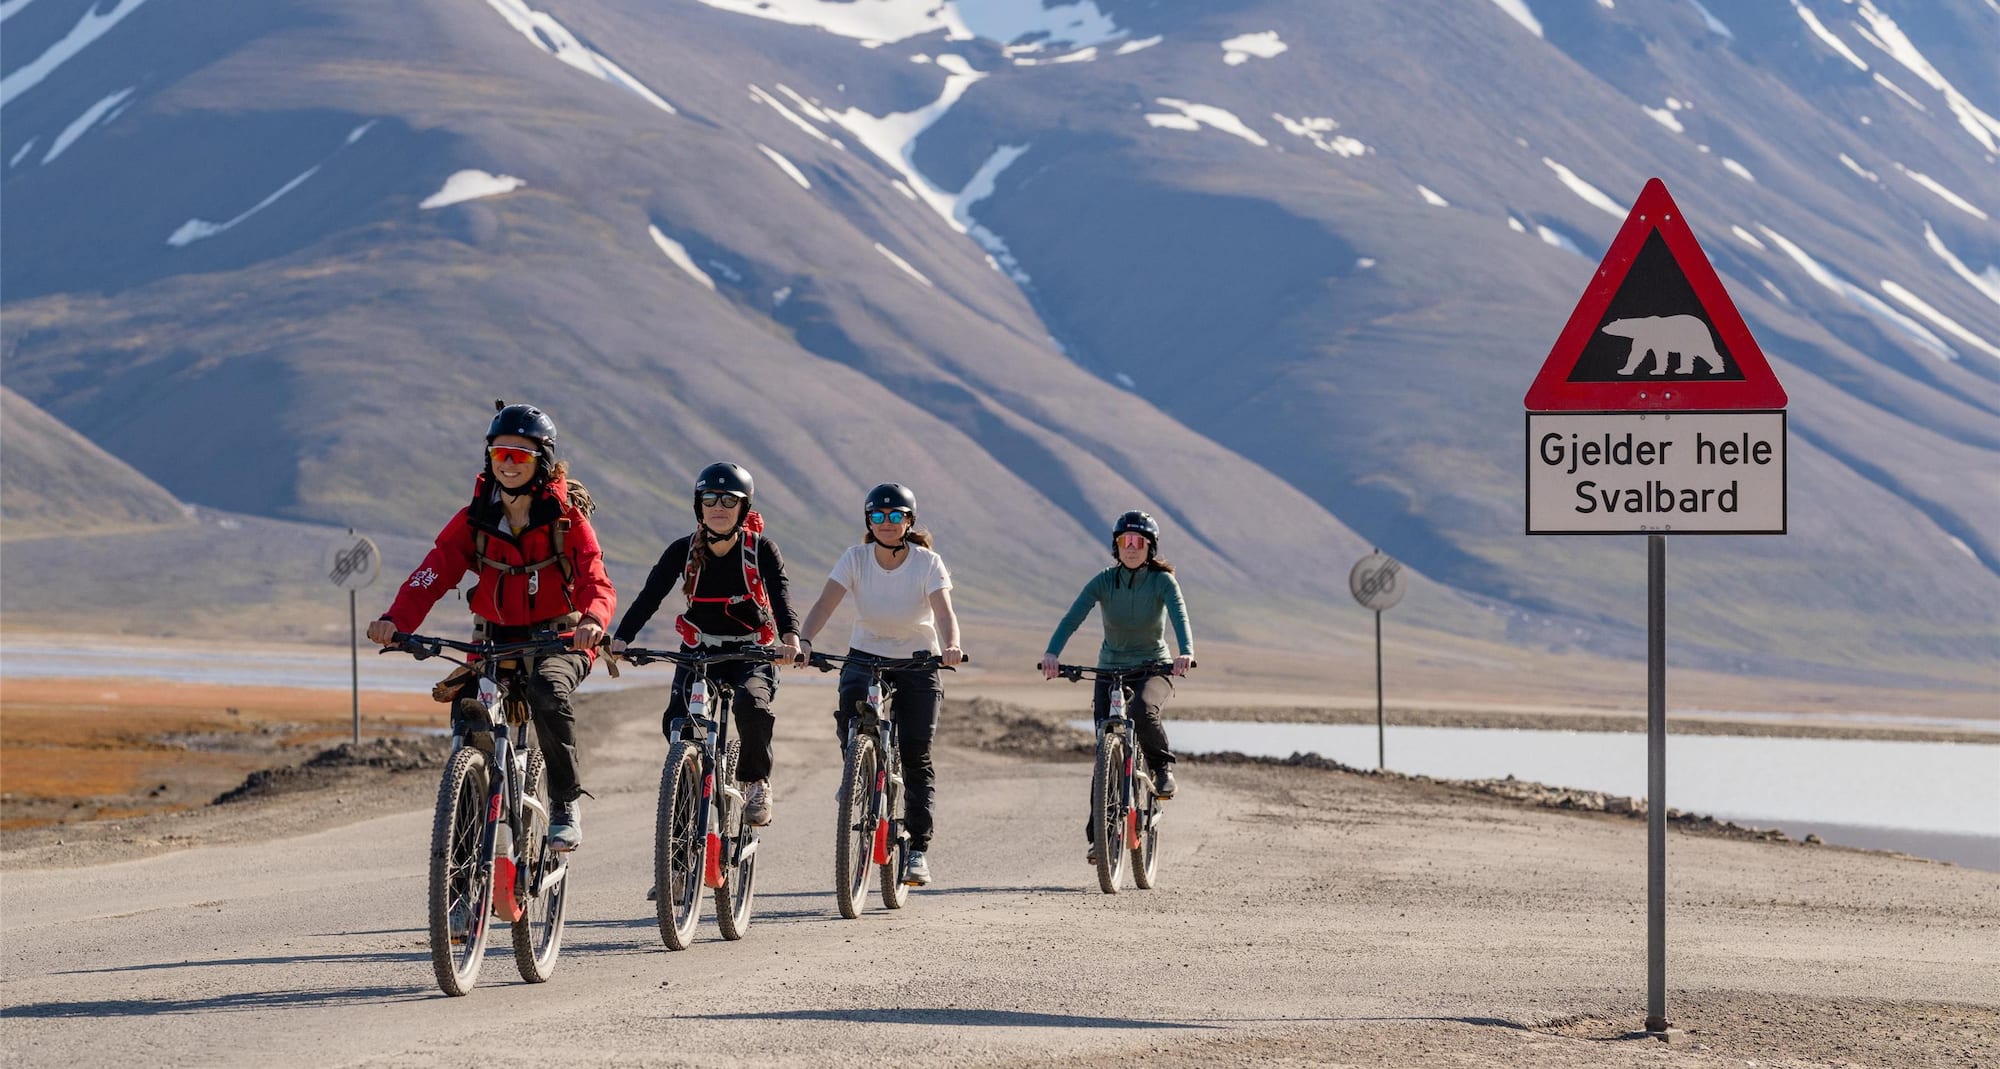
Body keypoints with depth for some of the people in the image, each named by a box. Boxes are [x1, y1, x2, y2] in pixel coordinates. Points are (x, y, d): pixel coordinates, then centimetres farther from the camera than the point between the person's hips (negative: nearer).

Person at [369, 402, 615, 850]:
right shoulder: (474, 519, -1)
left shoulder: (566, 518, -7)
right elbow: (434, 573, -13)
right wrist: (396, 620, -33)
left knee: (547, 691, -35)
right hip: (496, 640, 3)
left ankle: (566, 804, -20)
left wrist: (592, 619, -44)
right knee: (465, 709, -23)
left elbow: (596, 582, -19)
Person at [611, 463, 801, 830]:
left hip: (751, 654, -2)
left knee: (751, 706, -33)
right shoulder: (683, 551, -3)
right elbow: (649, 596, -12)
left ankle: (756, 783, -8)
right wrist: (621, 639, -29)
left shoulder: (761, 550, -7)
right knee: (676, 723, -21)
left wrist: (791, 640, -41)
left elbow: (781, 597, -20)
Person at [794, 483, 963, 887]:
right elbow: (825, 604, -22)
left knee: (915, 754, -8)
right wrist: (802, 641, -40)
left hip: (917, 661, -1)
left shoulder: (927, 562, -14)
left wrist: (950, 646, -48)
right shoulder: (856, 558, -10)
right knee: (849, 719, -30)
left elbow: (944, 611, -27)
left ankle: (918, 849, 0)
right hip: (866, 656, 1)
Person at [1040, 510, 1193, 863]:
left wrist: (1186, 652, -47)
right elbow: (1072, 618, -19)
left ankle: (1162, 766, -8)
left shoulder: (1163, 581, -10)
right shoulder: (1103, 582, -7)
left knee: (1142, 709, -35)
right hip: (1111, 668, 2)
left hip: (1153, 668, -2)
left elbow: (1180, 617, -26)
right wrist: (1052, 654, -38)